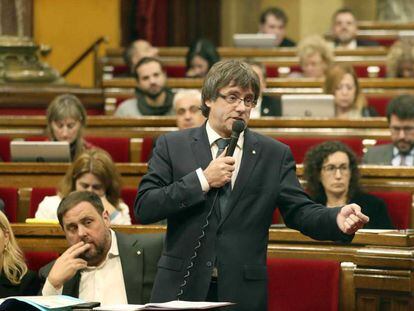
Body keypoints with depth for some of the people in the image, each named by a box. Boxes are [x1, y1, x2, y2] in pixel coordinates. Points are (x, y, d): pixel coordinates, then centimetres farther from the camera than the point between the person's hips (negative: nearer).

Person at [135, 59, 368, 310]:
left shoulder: (274, 155, 6)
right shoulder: (172, 146, 4)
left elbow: (300, 211, 1)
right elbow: (143, 208, -4)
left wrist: (337, 219, -19)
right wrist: (202, 180, -12)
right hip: (182, 288, -1)